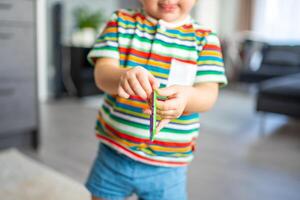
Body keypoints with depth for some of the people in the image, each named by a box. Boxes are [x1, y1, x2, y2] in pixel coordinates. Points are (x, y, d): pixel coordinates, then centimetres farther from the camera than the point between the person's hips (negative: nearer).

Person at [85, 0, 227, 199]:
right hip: (113, 152, 1)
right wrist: (122, 77, -36)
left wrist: (186, 96, -36)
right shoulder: (121, 21, 0)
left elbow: (209, 94, -12)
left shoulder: (204, 39, -2)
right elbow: (102, 72, -12)